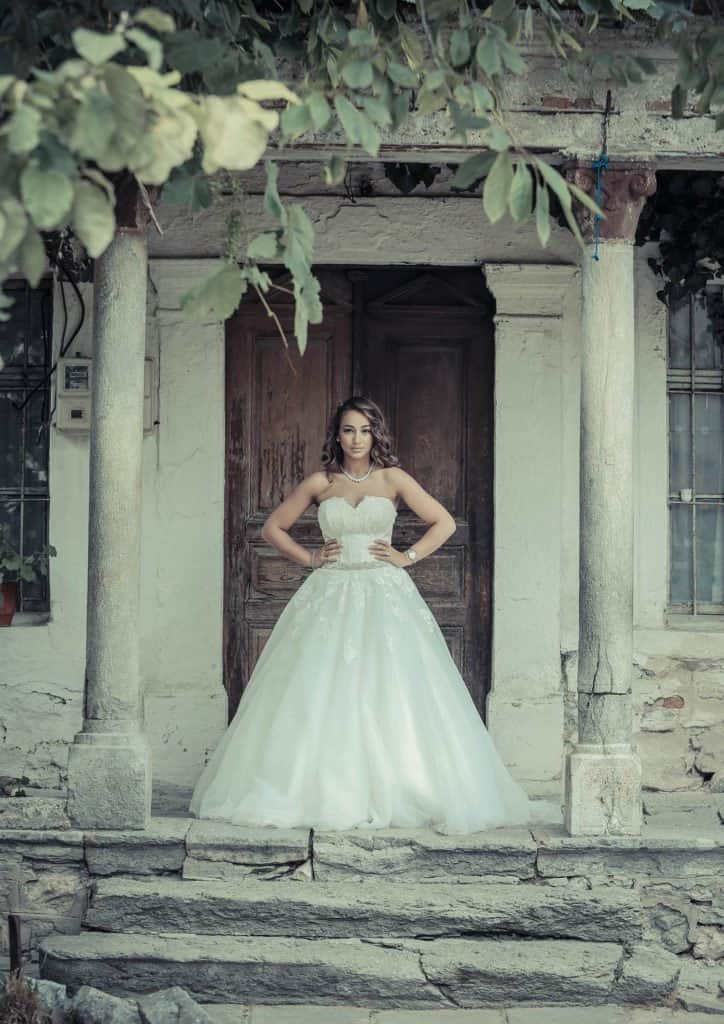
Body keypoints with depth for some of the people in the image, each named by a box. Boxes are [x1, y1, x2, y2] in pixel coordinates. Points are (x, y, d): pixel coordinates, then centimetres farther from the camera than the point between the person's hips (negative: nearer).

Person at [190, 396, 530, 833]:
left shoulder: (393, 479, 5)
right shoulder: (319, 483, 9)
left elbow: (444, 523, 7)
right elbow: (273, 527, 17)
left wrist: (408, 557, 0)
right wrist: (309, 558, 6)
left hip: (384, 595, -1)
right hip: (330, 596, 1)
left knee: (390, 694, -9)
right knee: (321, 696, -6)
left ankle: (391, 794, -4)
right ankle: (324, 793, -3)